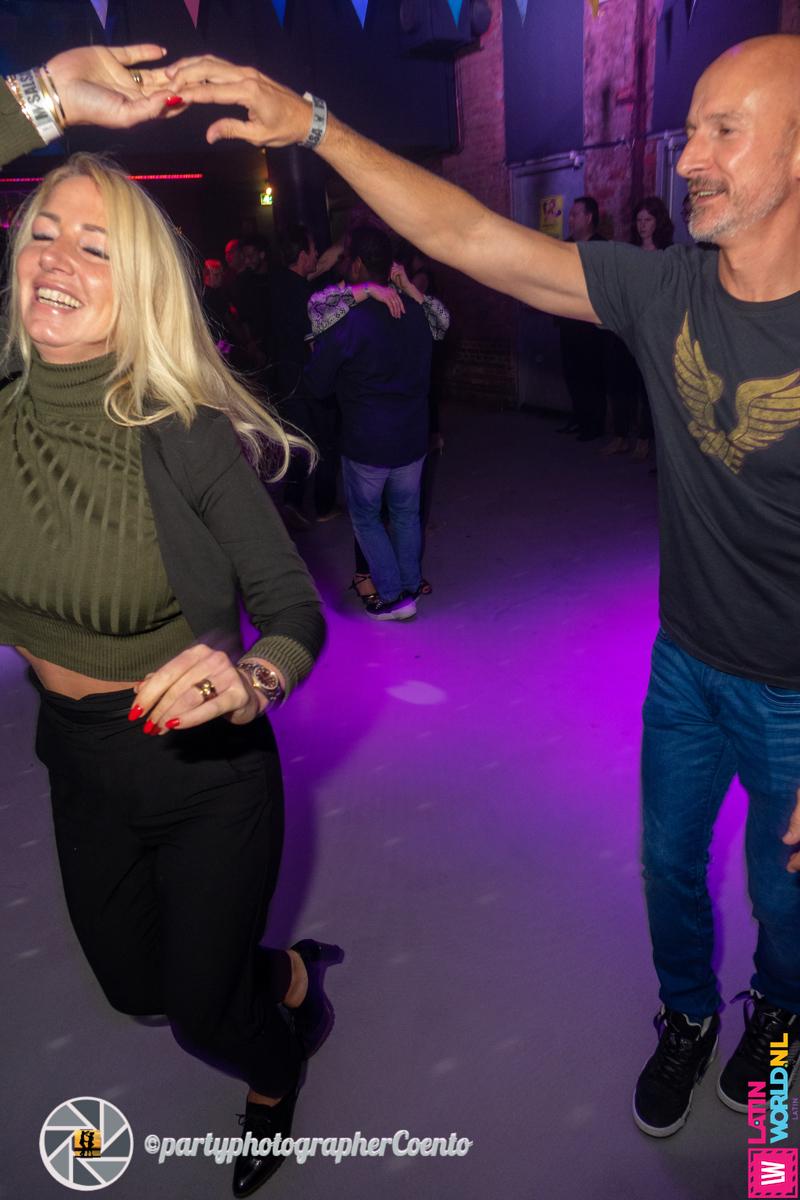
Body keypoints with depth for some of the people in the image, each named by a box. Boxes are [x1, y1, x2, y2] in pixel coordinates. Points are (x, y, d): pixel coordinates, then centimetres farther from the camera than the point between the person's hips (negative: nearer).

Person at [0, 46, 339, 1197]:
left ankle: (276, 1074, 55)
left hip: (208, 772, -5)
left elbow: (295, 608, -17)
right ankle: (288, 975, 59)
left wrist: (247, 678, -39)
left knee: (204, 1013, 15)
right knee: (134, 984, 27)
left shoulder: (188, 435, -22)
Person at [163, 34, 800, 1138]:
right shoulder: (666, 290, -10)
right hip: (687, 665, 4)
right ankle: (686, 1017, 53)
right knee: (671, 863, 22)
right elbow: (466, 238, -15)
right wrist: (311, 125, -22)